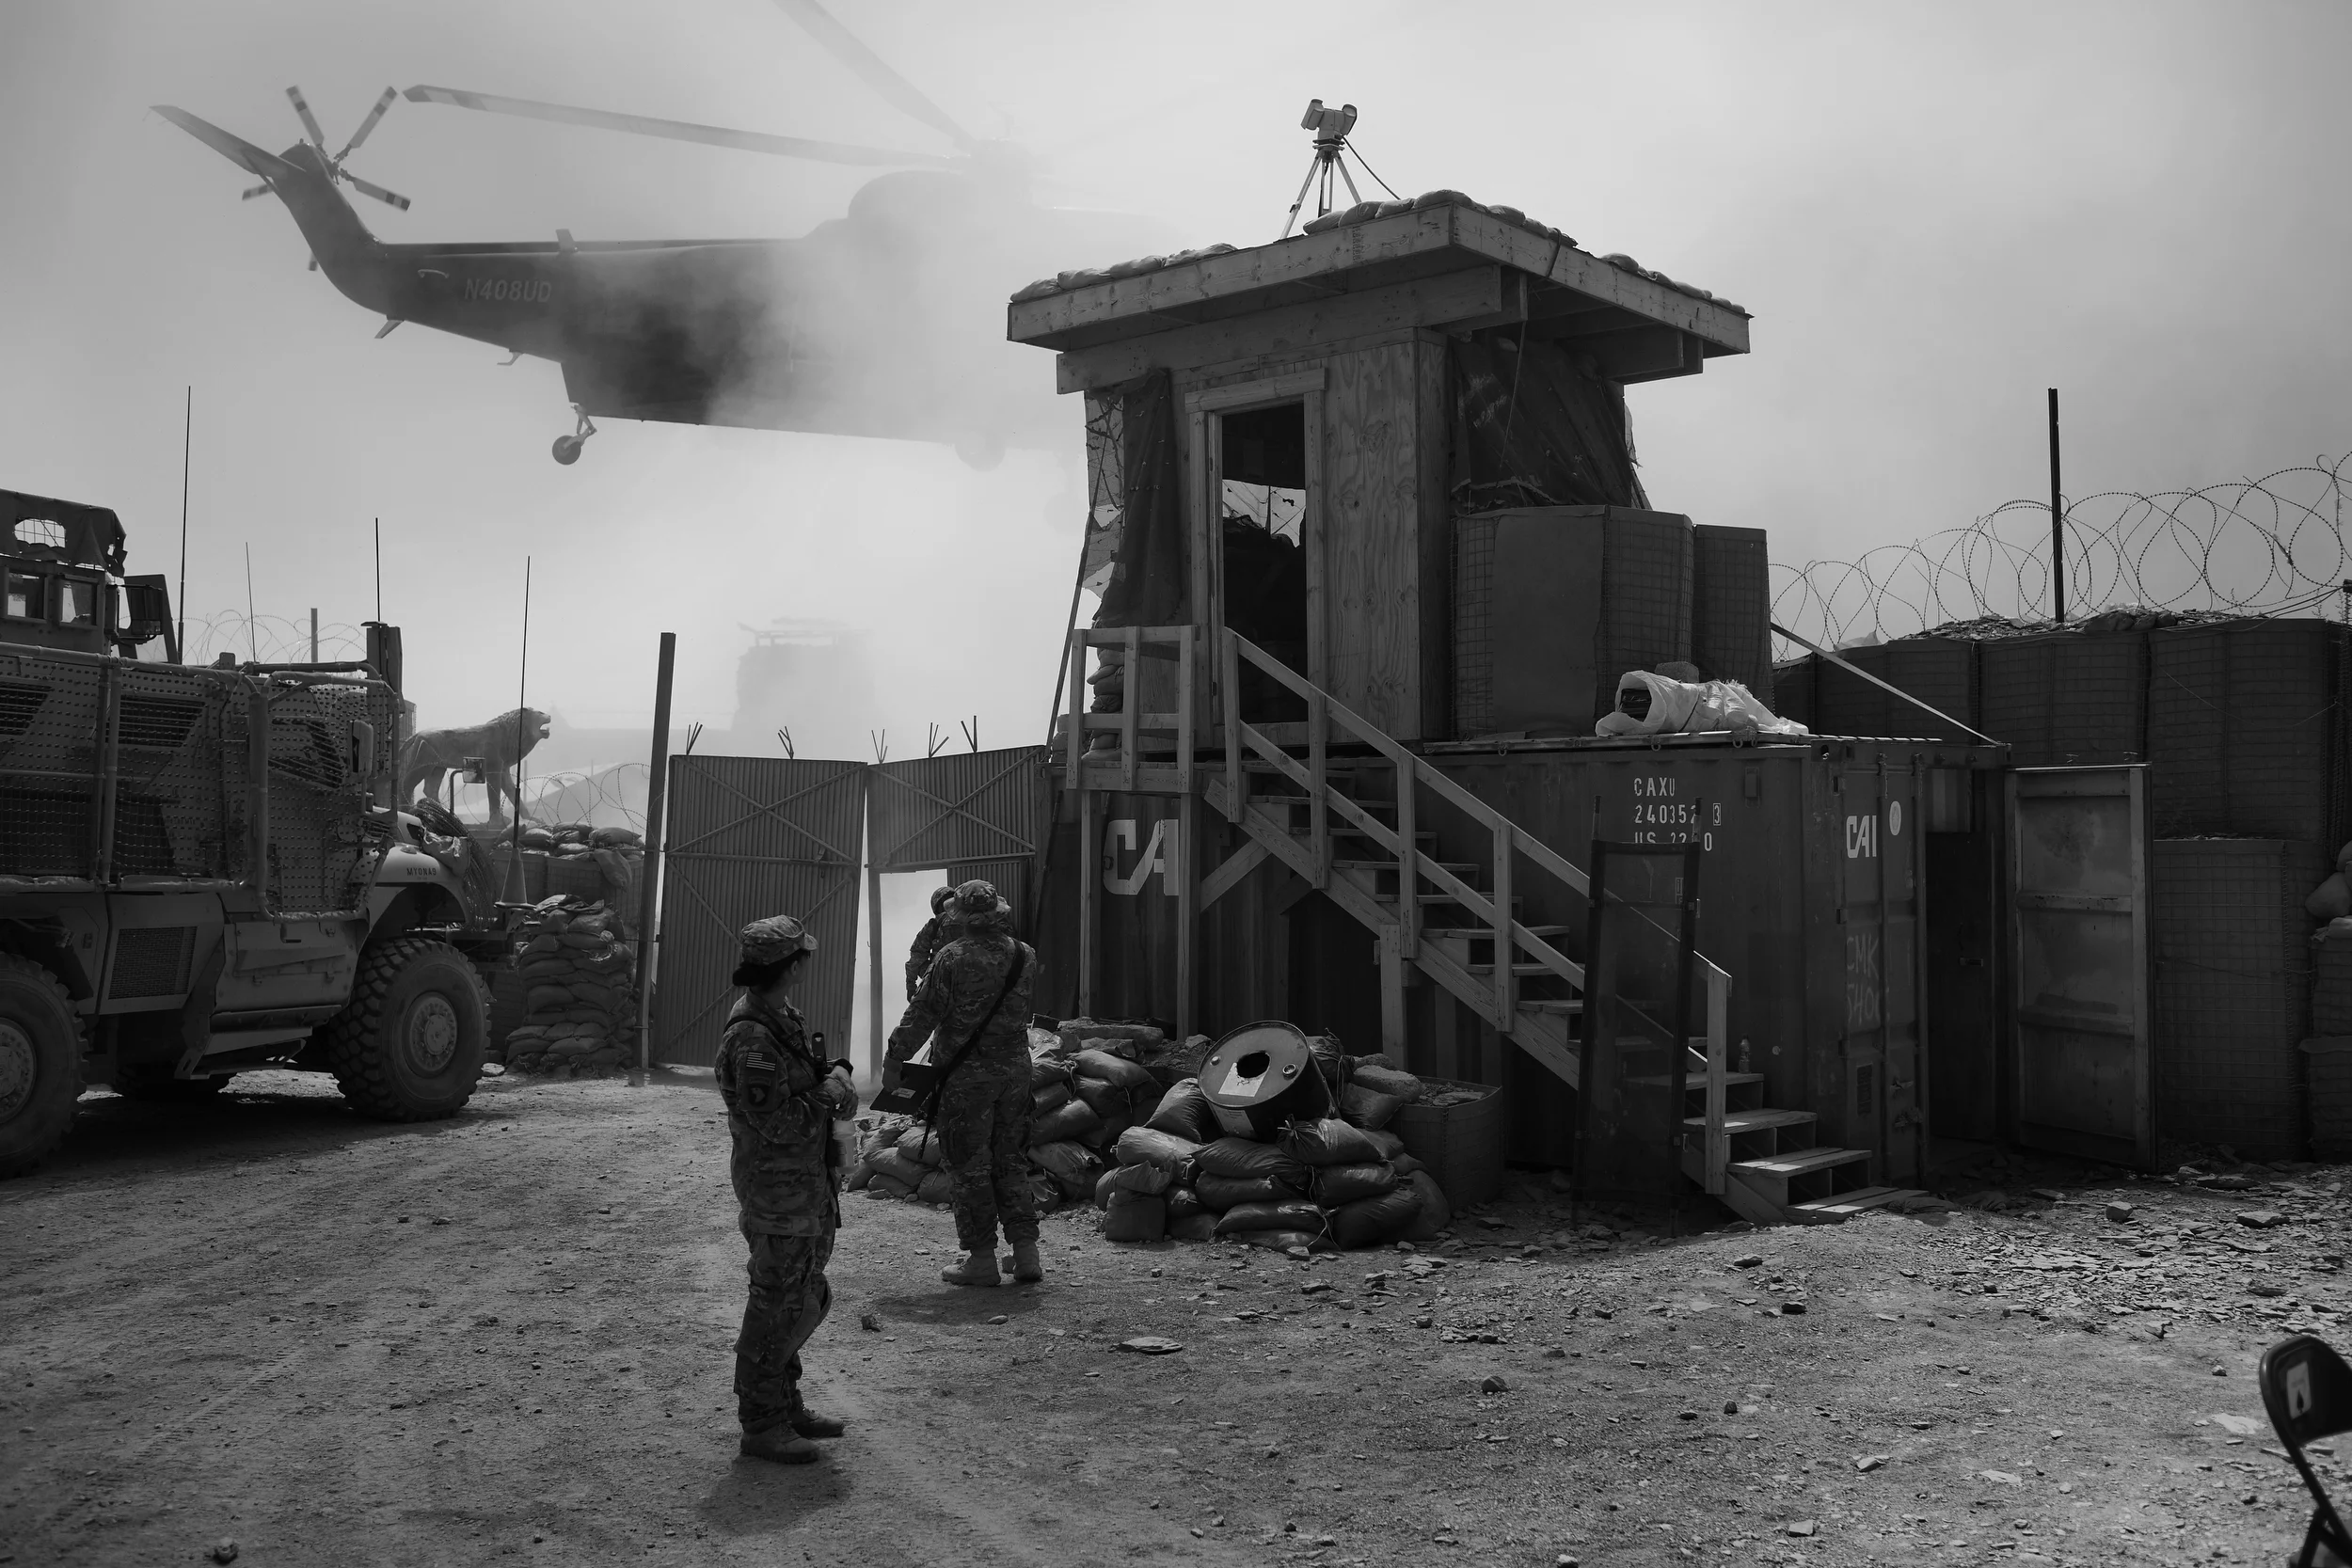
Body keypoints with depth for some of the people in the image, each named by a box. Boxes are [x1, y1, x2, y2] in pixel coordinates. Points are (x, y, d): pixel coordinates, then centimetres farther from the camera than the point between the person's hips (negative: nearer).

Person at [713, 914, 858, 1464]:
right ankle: (761, 1424, 12)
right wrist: (831, 1092, -14)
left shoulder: (783, 1016, 7)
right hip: (777, 1187, -10)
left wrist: (835, 1078, -1)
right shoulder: (751, 1037, -24)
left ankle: (785, 1404, 32)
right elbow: (779, 1124, -26)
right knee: (779, 1304, -1)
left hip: (810, 1184, 10)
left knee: (806, 1299, 19)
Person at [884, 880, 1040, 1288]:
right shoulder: (1025, 956, 1)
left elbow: (923, 1013, -12)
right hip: (1015, 1067, 5)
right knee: (1011, 1160, 15)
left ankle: (982, 1258, 6)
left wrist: (893, 1059, -4)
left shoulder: (954, 957, -15)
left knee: (968, 1165, 5)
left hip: (967, 1072, -5)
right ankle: (1026, 1251, 13)